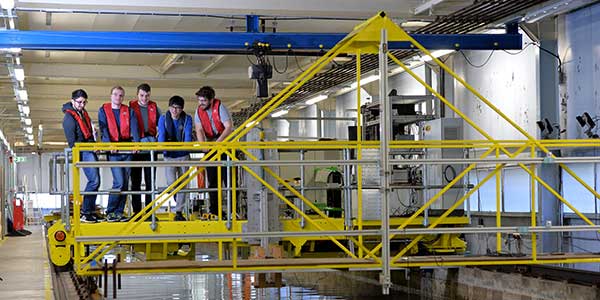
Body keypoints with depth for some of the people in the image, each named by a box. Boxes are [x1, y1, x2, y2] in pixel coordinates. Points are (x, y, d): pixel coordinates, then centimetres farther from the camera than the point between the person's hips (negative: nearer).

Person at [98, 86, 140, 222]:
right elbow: (103, 129, -7)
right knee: (119, 182, -14)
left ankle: (119, 212, 11)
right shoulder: (103, 110, 5)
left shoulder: (128, 111, 10)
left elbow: (134, 128, -3)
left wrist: (136, 143, -21)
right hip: (112, 150, -4)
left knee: (125, 183, 4)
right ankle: (110, 212, -3)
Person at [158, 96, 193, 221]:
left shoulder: (187, 119, -3)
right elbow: (161, 134, -13)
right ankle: (178, 201, 20)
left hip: (183, 154, 1)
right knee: (171, 183, -11)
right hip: (169, 155, -1)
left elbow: (188, 134, -14)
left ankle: (179, 212, 9)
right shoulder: (163, 118, -3)